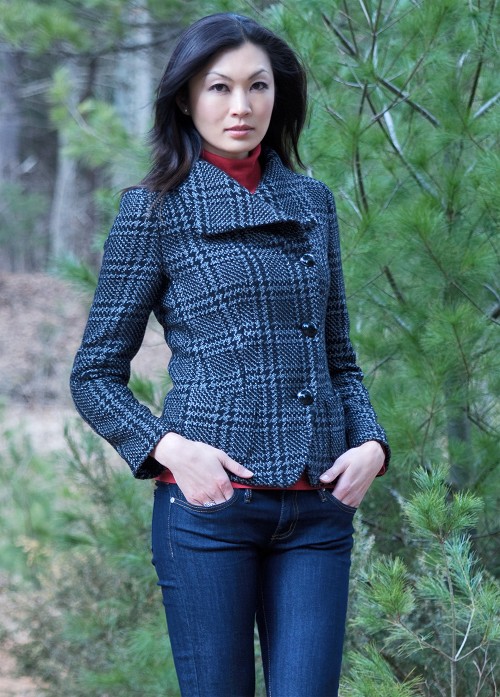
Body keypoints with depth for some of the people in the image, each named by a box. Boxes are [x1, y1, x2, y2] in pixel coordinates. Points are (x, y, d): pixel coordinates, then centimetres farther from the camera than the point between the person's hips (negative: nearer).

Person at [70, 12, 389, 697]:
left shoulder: (313, 202, 14)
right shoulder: (155, 210, 1)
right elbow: (95, 375, 3)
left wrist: (370, 443, 2)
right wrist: (168, 448, -13)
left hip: (319, 509, 3)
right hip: (210, 503, -3)